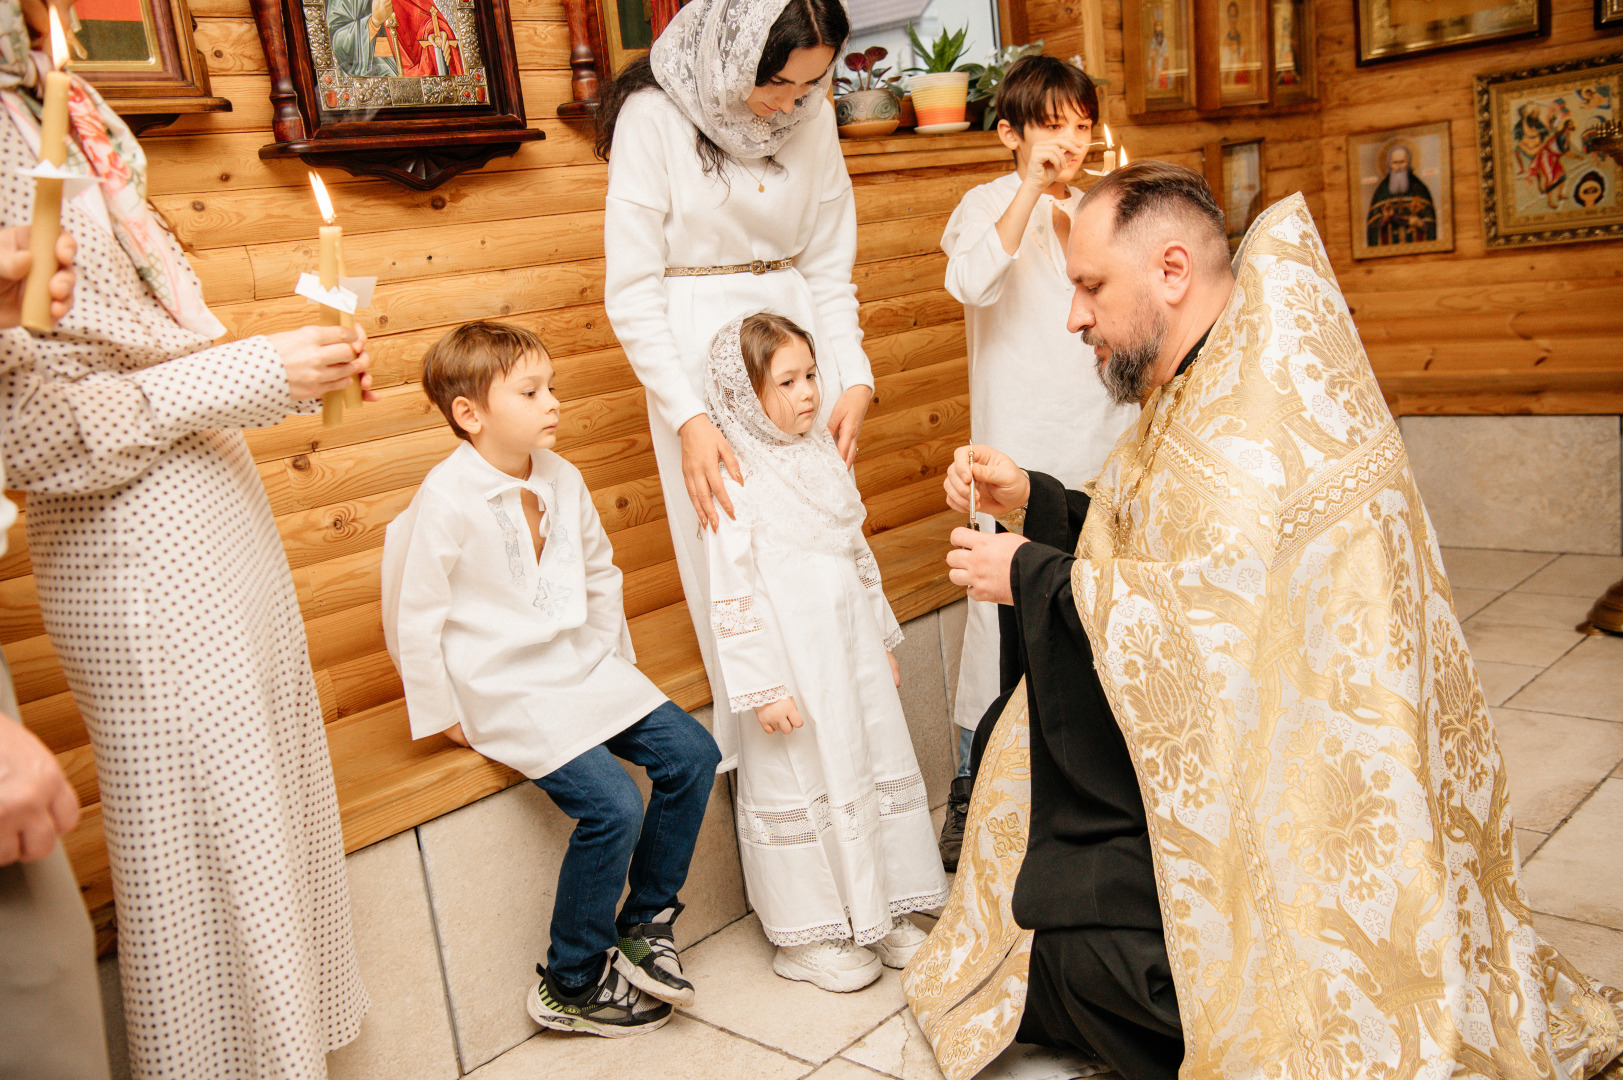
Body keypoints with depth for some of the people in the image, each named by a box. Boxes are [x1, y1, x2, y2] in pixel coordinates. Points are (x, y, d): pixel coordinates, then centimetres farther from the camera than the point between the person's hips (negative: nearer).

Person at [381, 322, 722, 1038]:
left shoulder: (562, 479, 5)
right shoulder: (447, 499, -17)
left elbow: (600, 574, 20)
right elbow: (412, 616, -11)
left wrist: (615, 661, 17)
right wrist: (442, 714, -6)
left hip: (584, 669, 8)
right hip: (506, 693, -7)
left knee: (691, 753, -3)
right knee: (613, 806, -20)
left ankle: (646, 923, 15)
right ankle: (570, 985, 3)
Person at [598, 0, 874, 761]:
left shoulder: (813, 119, 2)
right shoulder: (654, 116, -11)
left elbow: (829, 270, 7)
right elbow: (631, 293, -12)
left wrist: (855, 379, -6)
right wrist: (688, 419, -20)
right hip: (697, 350, -4)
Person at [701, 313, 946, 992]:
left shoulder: (822, 458, 10)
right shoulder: (737, 482, -15)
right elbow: (732, 594, -17)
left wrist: (882, 642, 19)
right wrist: (761, 687, -18)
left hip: (852, 653, 8)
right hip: (792, 667, -7)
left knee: (874, 766, 14)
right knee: (801, 788, 4)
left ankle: (878, 913, 31)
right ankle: (805, 936, 22)